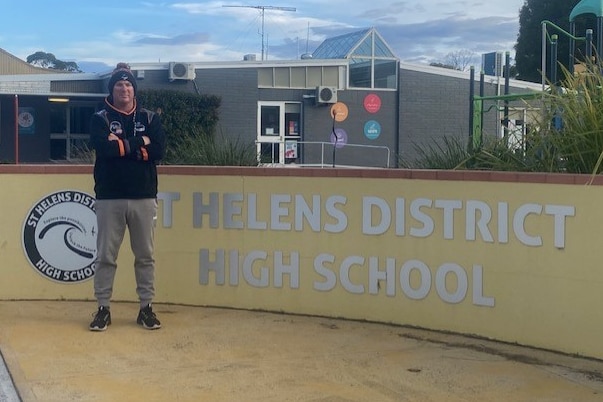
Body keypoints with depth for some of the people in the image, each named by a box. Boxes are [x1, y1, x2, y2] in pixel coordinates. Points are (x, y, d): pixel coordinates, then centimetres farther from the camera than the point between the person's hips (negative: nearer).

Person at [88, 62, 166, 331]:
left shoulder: (149, 118, 9)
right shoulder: (100, 119, 4)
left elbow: (158, 151, -8)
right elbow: (104, 149, -16)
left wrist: (121, 144, -10)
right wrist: (139, 143, -10)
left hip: (144, 197, 2)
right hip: (109, 198, -1)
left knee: (145, 255, 6)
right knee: (105, 256, 2)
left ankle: (146, 308, 14)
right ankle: (103, 309, 10)